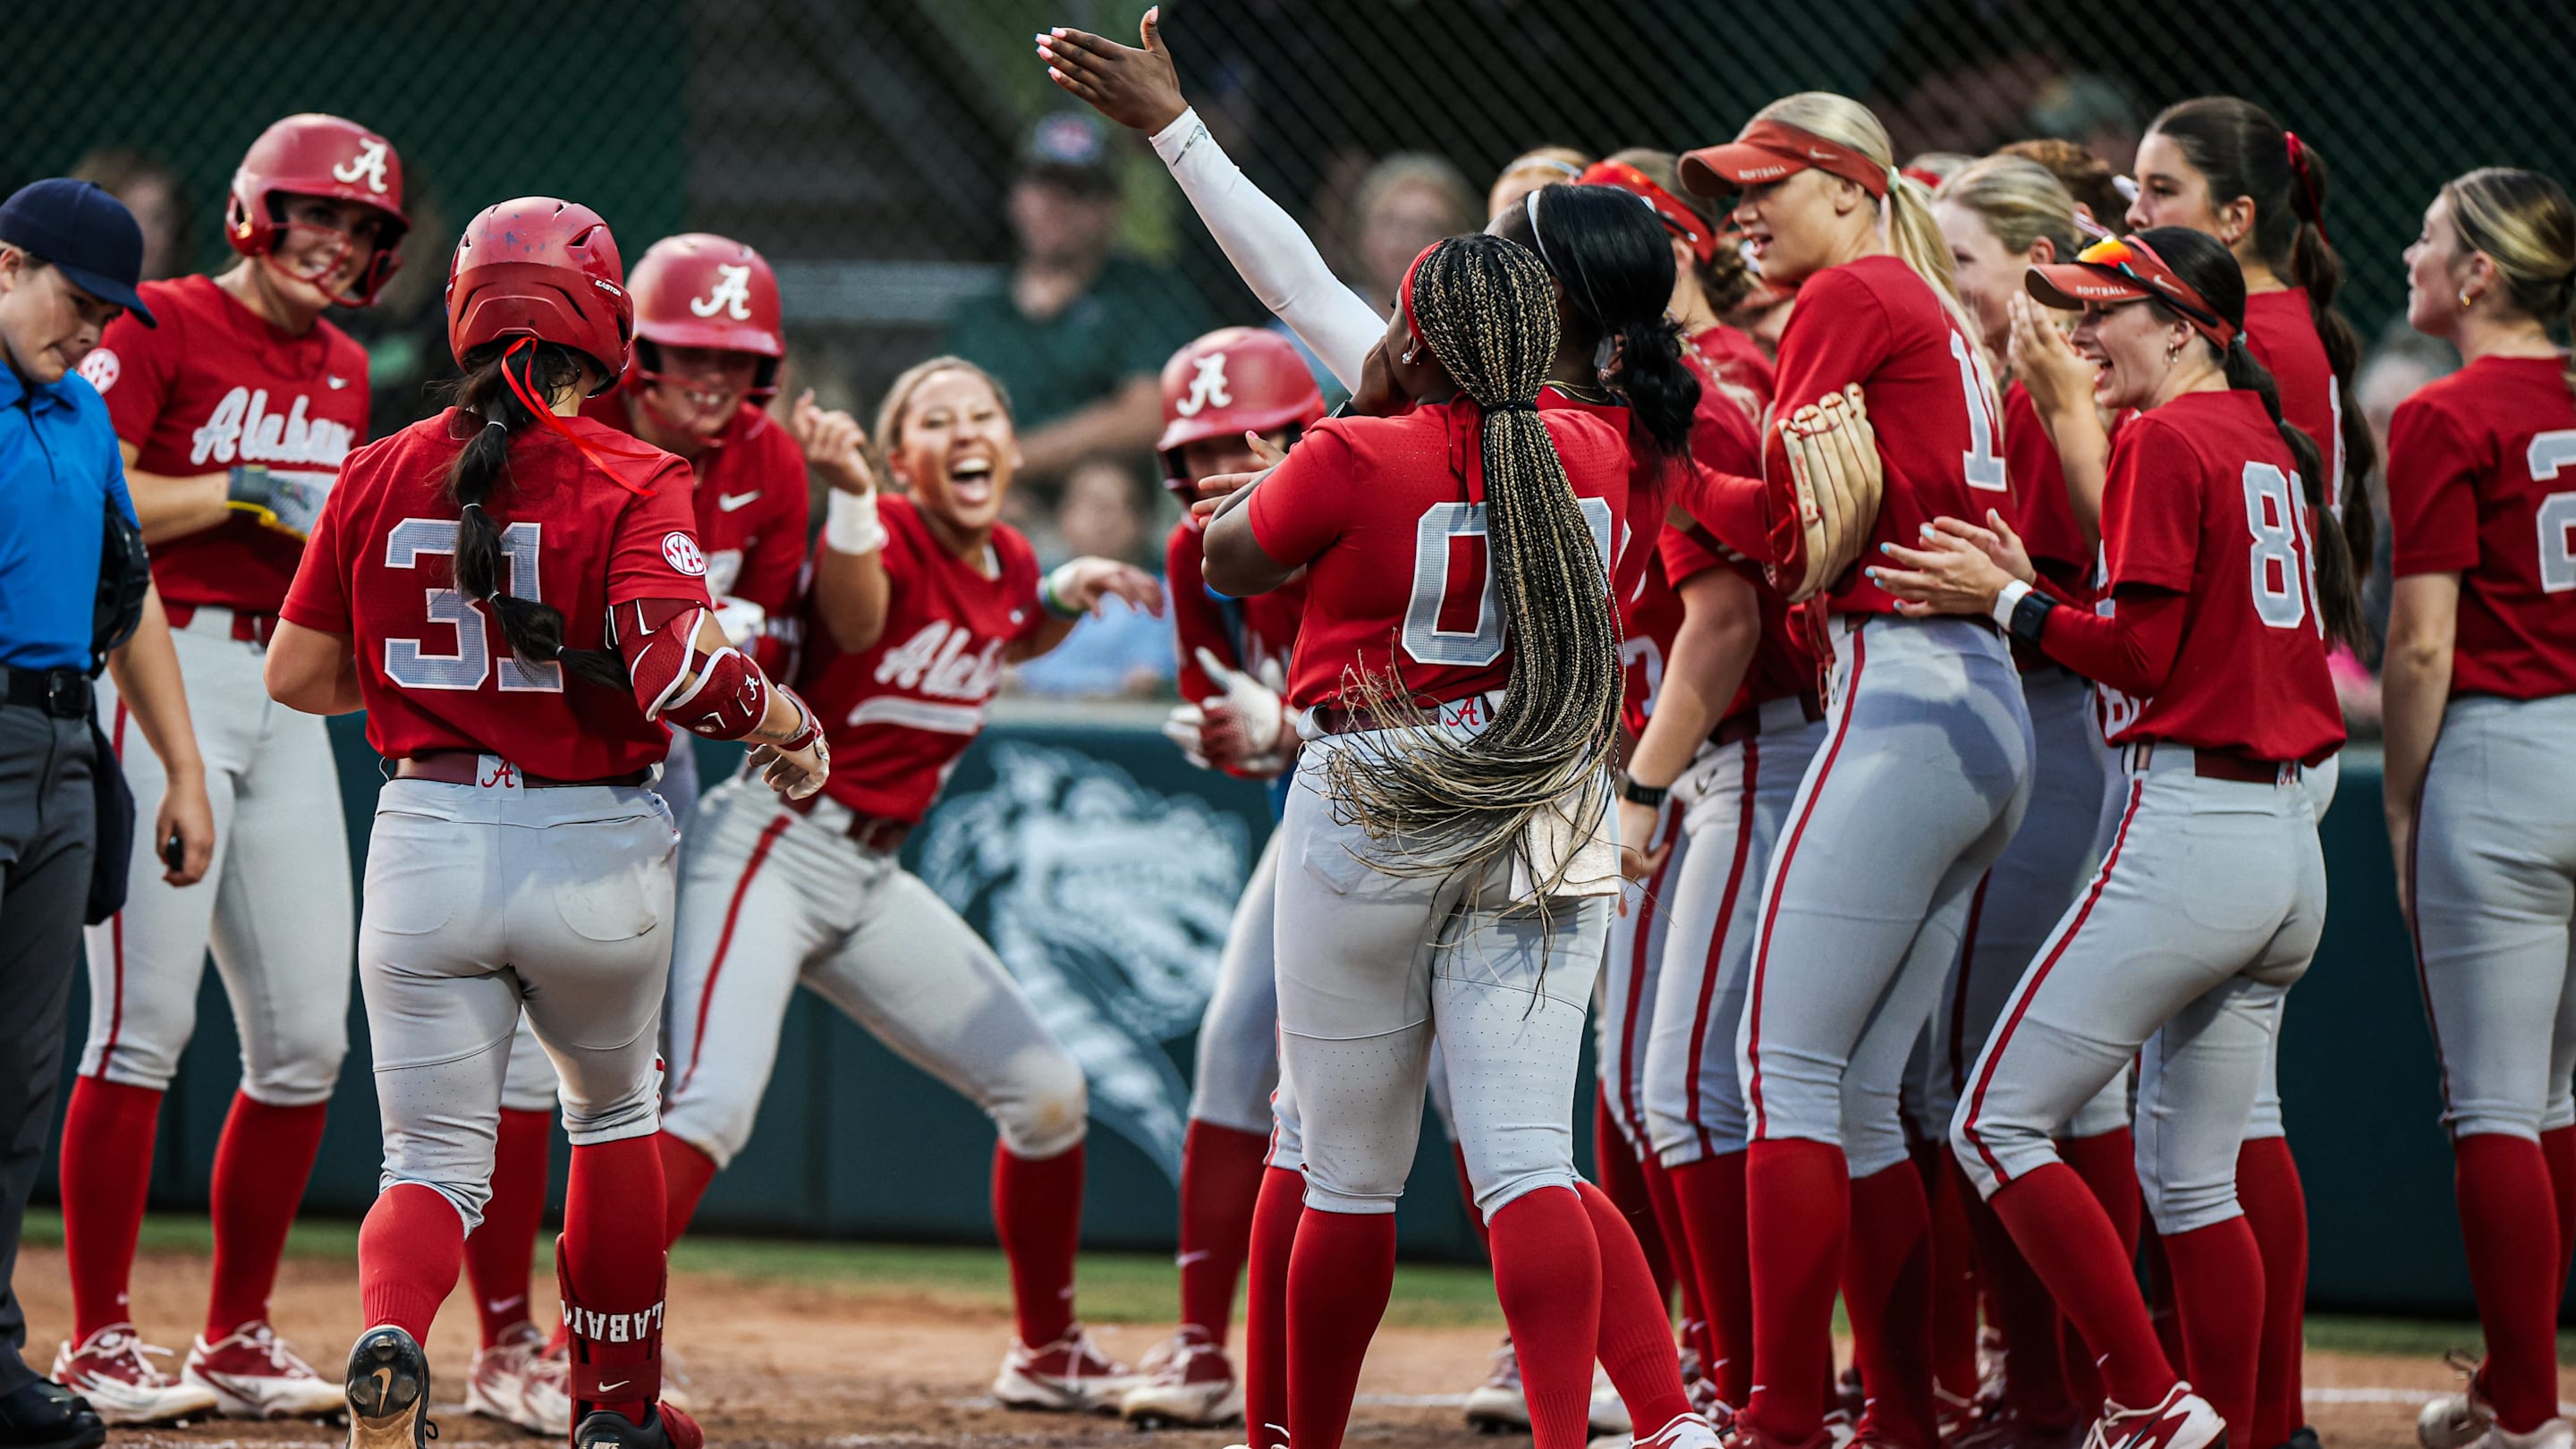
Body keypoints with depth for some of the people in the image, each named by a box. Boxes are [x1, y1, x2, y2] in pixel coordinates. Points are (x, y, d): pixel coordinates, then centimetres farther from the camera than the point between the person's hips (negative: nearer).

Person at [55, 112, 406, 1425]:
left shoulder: (346, 372, 17)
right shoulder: (160, 327, -5)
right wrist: (246, 494, -15)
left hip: (285, 698, 7)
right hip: (162, 673, -7)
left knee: (306, 1040, 4)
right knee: (146, 1020, -10)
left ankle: (237, 1337, 14)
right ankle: (97, 1345, -5)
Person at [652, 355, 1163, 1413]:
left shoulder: (1006, 563, 8)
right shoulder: (886, 538, -15)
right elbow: (856, 621, -40)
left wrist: (1068, 593, 11)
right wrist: (847, 499, -58)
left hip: (873, 880, 8)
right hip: (775, 847, -8)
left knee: (1045, 1090, 10)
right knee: (715, 1105, -26)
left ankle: (1048, 1356, 27)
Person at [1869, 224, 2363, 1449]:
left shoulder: (2165, 439, -8)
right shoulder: (2268, 442, 17)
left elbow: (2142, 652, -13)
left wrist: (2005, 603, -2)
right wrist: (2030, 591, 14)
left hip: (2188, 831, -9)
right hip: (2290, 848, 9)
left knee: (1996, 1125, -3)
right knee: (2191, 1180, 14)